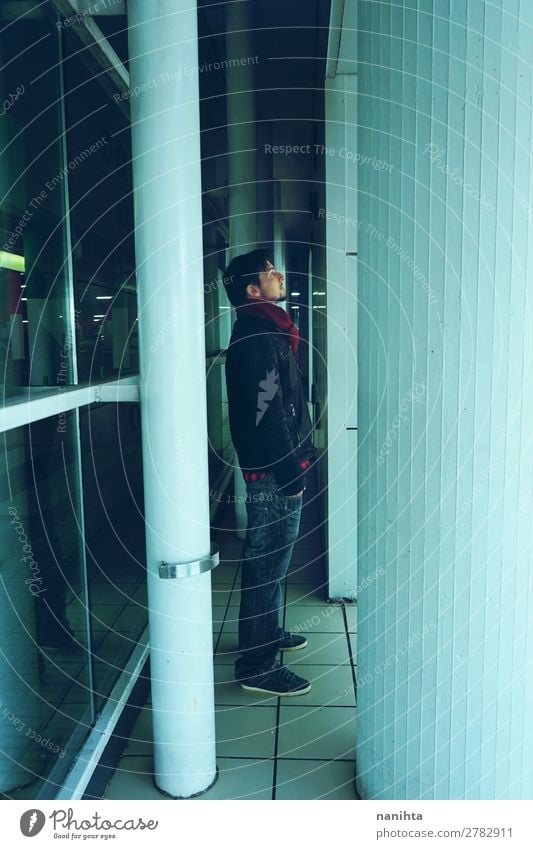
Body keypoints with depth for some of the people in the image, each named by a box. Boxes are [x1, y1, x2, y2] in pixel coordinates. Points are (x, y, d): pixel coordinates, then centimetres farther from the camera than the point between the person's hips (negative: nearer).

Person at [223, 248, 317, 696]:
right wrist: (291, 473, -20)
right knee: (267, 563, -3)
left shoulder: (266, 330, 16)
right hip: (274, 473, -11)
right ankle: (257, 665, 9)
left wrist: (297, 463, 20)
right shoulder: (259, 335, -17)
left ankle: (268, 634, 37)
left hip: (276, 469, 11)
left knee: (271, 559, 21)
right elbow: (267, 411, -23)